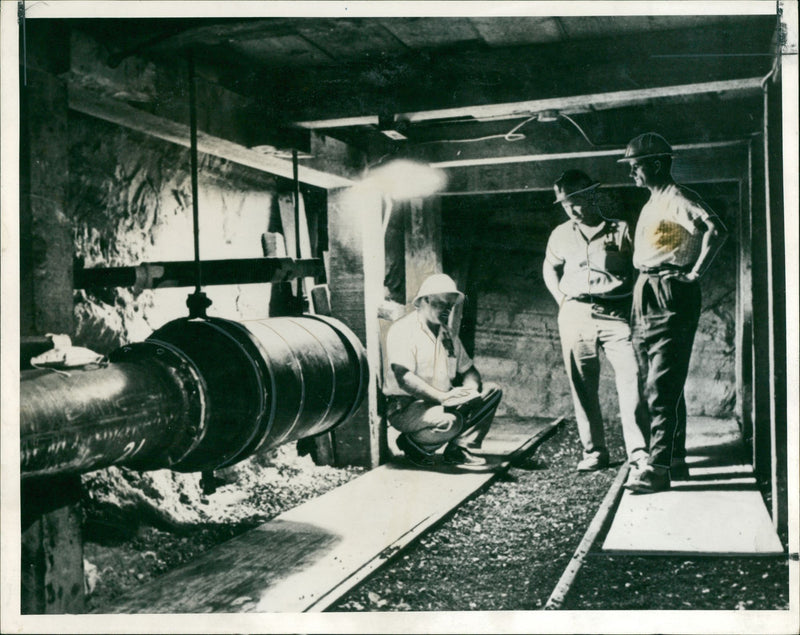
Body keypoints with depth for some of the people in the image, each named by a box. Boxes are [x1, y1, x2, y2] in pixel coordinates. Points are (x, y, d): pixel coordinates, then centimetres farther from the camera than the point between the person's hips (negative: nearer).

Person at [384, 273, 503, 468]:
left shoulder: (448, 335, 15)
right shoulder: (403, 330, -12)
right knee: (451, 421, -35)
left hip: (441, 401, 9)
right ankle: (413, 444, -5)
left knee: (492, 392, 0)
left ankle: (459, 449, -3)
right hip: (406, 406, -8)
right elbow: (404, 378, -24)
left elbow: (468, 370, 18)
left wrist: (470, 389, -8)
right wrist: (443, 397, -30)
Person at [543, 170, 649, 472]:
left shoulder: (620, 230, 6)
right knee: (583, 388, 3)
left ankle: (638, 450, -8)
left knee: (631, 379, -13)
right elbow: (549, 268, 29)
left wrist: (631, 301, -2)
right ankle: (594, 451, 12)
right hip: (575, 315, 3)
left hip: (615, 313, -3)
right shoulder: (560, 235, 15)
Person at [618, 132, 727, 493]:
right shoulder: (651, 204, 21)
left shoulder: (678, 199, -8)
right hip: (645, 300, 10)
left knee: (662, 388, -13)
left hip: (672, 300, -10)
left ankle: (658, 468, -15)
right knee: (658, 386, 11)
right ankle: (675, 458, 20)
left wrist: (696, 274, -20)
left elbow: (716, 230, -24)